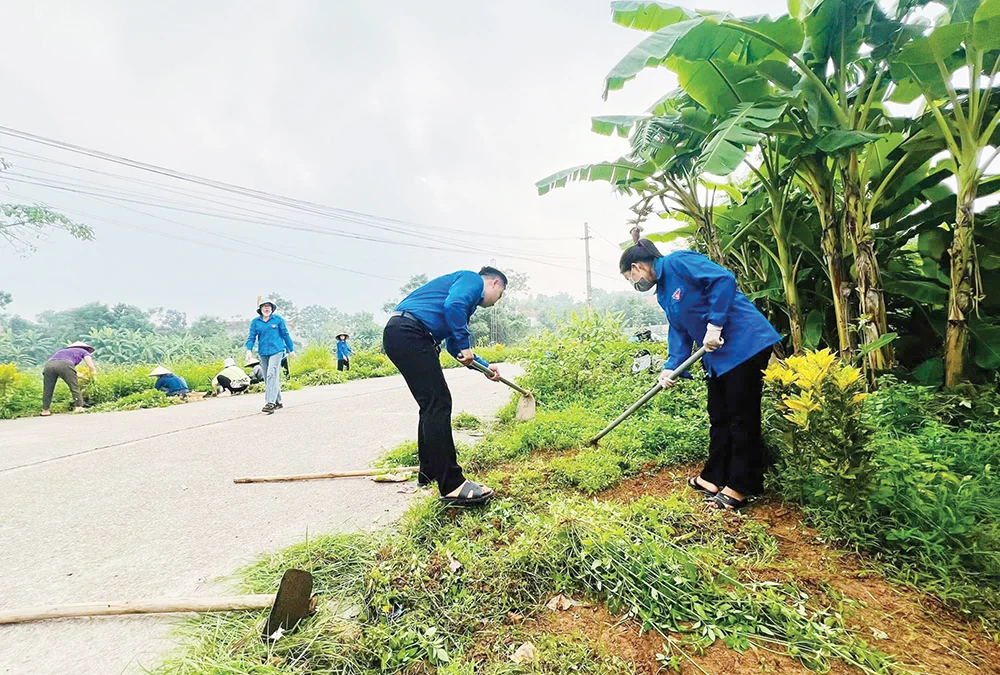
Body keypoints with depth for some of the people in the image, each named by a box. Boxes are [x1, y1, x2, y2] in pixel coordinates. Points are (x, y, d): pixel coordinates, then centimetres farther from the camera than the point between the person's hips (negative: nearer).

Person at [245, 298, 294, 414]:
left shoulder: (278, 319, 2)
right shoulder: (255, 321, 7)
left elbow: (285, 334, 7)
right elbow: (251, 337, 5)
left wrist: (291, 349, 11)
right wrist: (249, 350, -11)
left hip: (276, 350, -4)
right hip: (263, 352, 4)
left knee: (272, 375, -17)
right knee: (267, 378, 8)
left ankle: (270, 403, -20)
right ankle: (278, 402, 19)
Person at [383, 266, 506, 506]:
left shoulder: (468, 294, 31)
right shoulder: (473, 279, 4)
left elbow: (454, 345, 33)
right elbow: (453, 305, -18)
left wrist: (484, 366, 32)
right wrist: (465, 345, -11)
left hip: (398, 335, 11)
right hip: (409, 332, -11)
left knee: (432, 405, 15)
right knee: (439, 404, -12)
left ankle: (429, 473, 25)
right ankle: (452, 486, -10)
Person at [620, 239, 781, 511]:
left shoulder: (677, 263, -14)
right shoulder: (663, 293, 14)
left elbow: (724, 278, -23)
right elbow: (679, 330, 11)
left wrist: (714, 326, -23)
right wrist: (671, 366, 0)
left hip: (746, 343, -10)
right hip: (718, 354, 10)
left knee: (742, 417, 0)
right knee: (719, 417, 14)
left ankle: (740, 486, 12)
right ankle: (714, 478, 26)